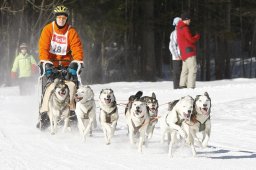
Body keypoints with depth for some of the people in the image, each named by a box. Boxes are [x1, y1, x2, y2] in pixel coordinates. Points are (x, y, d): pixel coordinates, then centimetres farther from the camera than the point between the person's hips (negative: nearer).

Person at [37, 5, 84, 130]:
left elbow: (77, 48, -9)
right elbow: (43, 48, -12)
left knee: (72, 84, -23)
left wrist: (76, 63, -24)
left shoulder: (71, 31, -2)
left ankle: (72, 111, -21)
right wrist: (46, 64, -23)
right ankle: (44, 113, -28)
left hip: (66, 63, 2)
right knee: (51, 84, -25)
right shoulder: (48, 29, -5)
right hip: (51, 62, -2)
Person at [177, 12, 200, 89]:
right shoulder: (185, 28, -13)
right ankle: (191, 86, -19)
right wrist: (197, 36, 5)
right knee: (193, 69, -13)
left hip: (184, 53, 10)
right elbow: (191, 39, -14)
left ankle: (182, 85, 19)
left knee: (185, 69, 15)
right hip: (189, 51, -10)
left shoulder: (179, 28, 17)